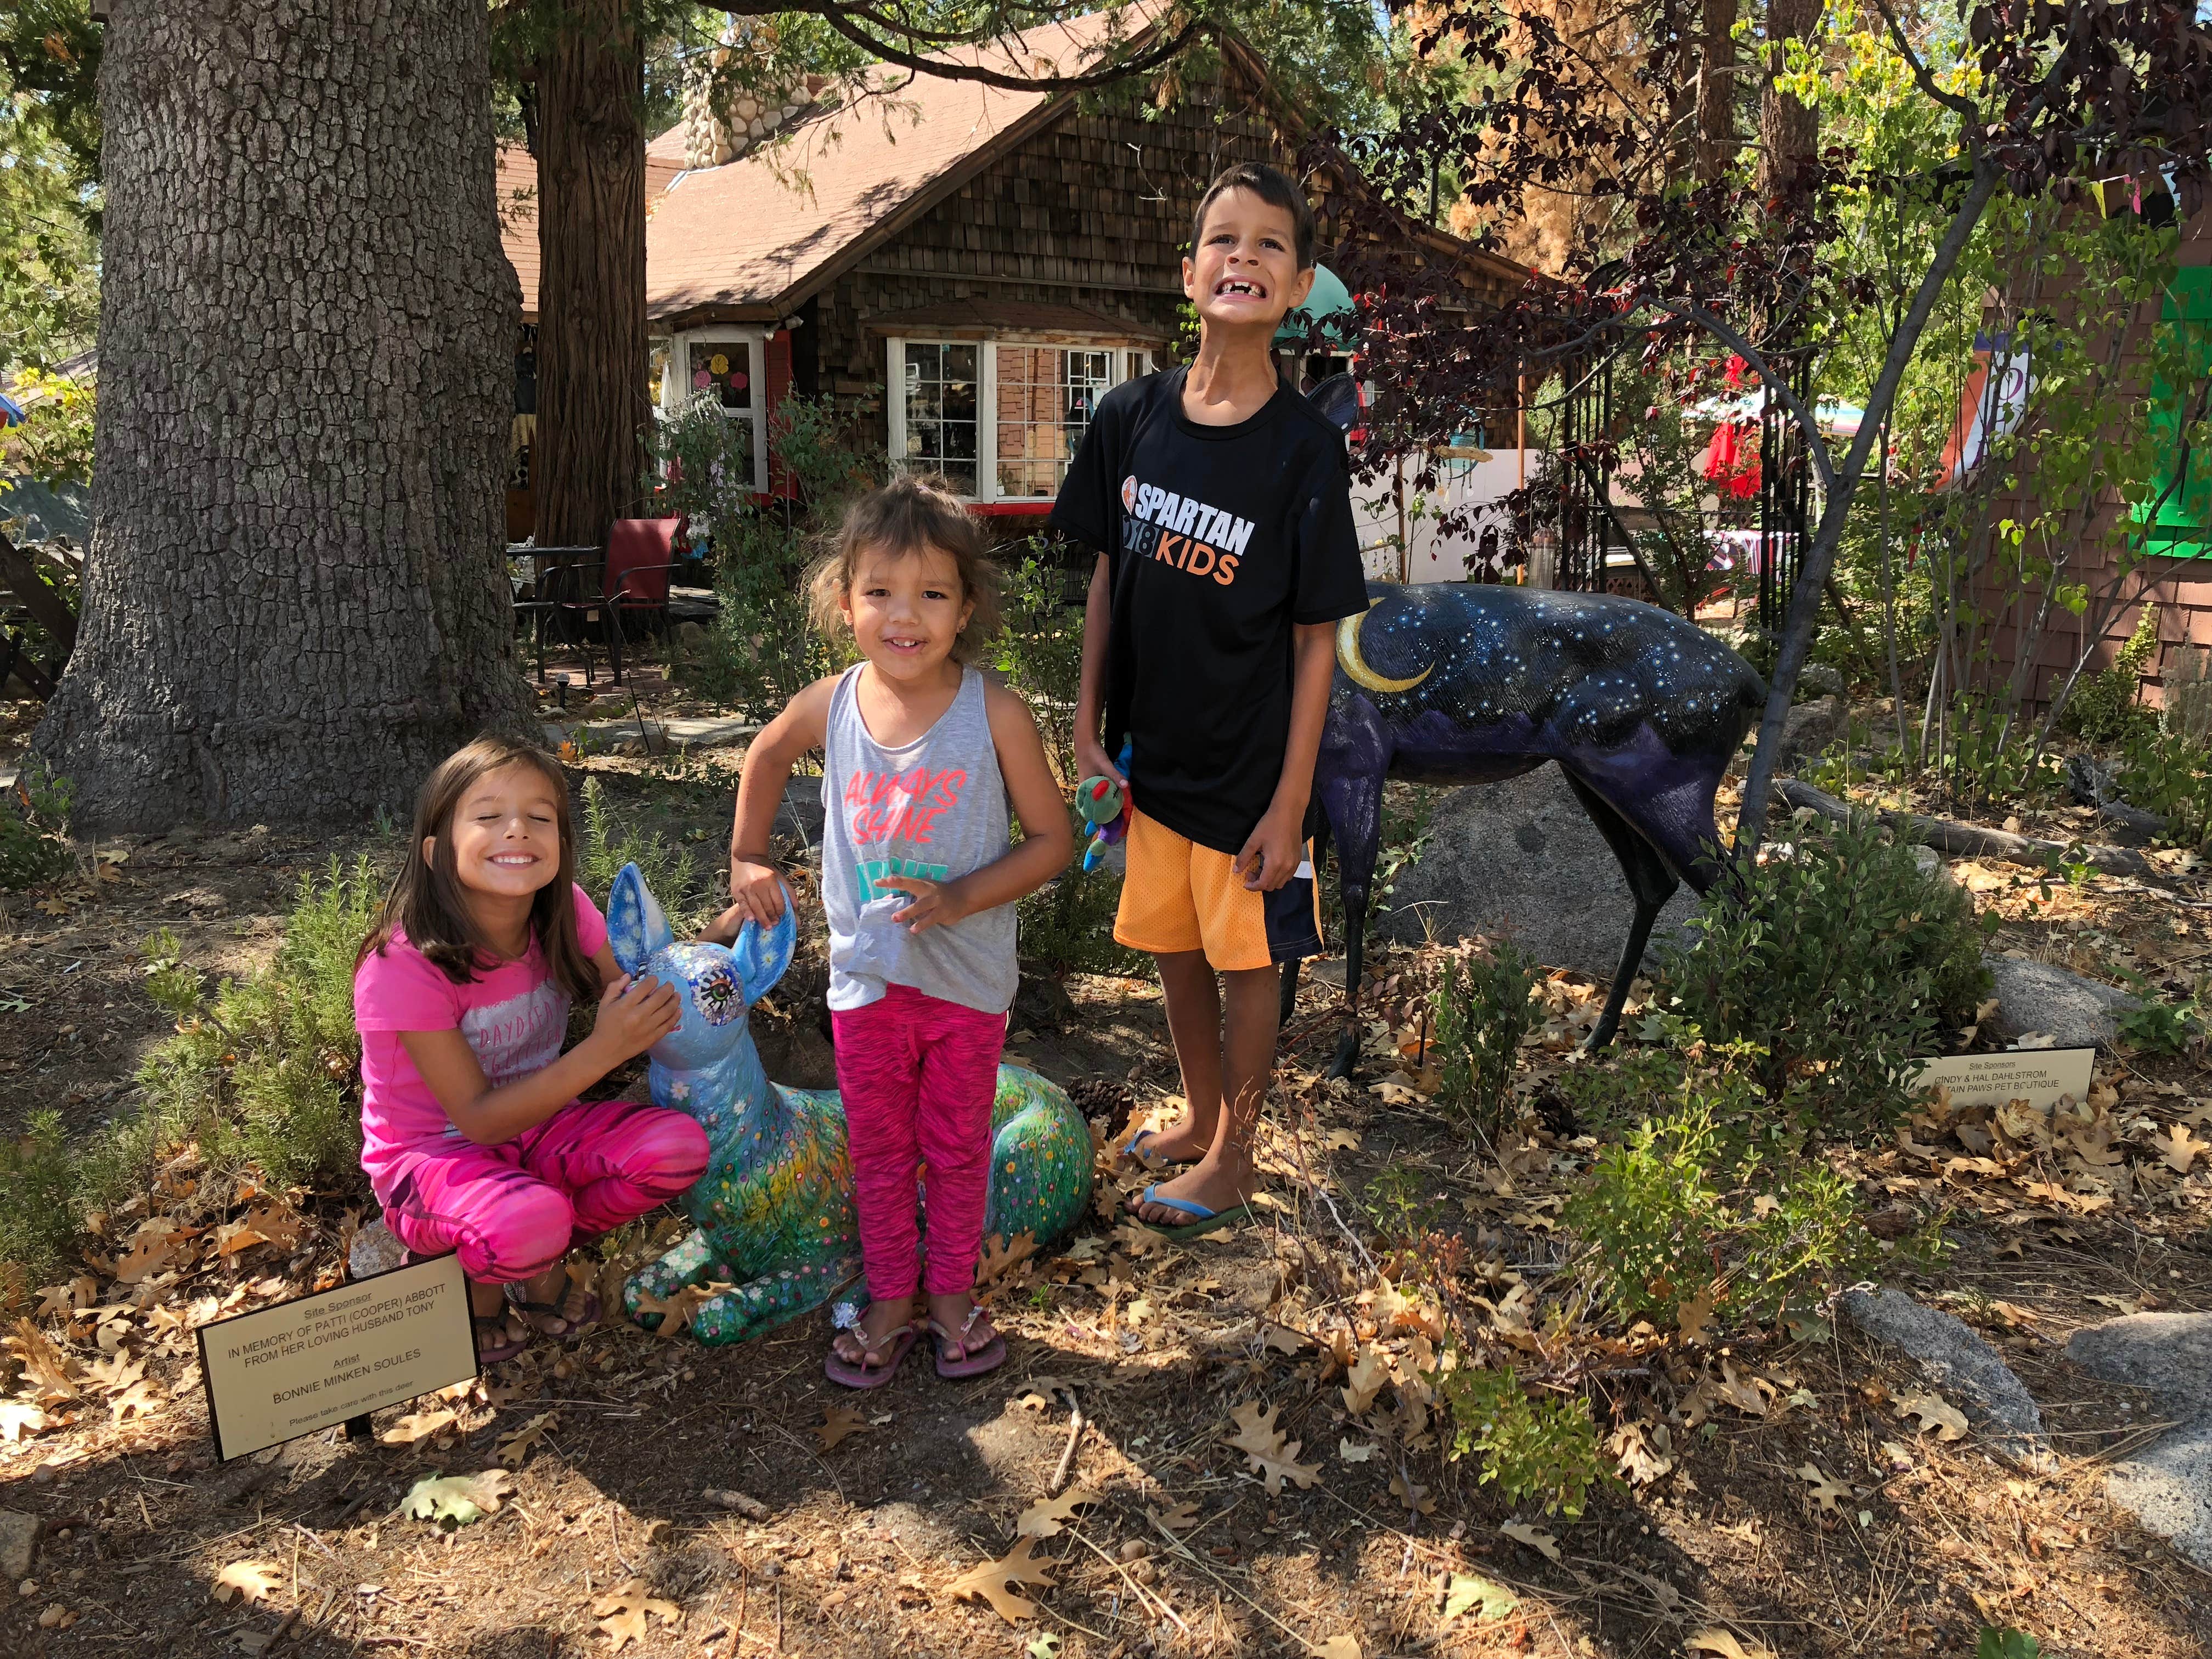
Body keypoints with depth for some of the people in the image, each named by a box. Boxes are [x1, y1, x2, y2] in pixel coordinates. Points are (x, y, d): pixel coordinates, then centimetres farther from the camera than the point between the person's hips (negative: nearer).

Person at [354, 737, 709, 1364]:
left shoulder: (565, 913, -12)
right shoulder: (405, 965, -26)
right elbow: (478, 1119, -24)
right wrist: (601, 1051, -37)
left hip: (532, 1130, 5)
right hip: (430, 1155, -5)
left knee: (678, 1147, -21)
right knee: (531, 1220, -37)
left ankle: (539, 1264, 4)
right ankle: (480, 1280, 1)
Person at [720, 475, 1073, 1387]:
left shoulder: (994, 713, -17)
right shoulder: (831, 706, -8)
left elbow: (1052, 838, -11)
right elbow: (767, 754, 15)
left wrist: (961, 898, -22)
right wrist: (748, 859, 13)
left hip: (967, 979, -2)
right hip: (866, 978, 2)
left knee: (956, 1148, 16)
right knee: (877, 1150, 16)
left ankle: (952, 1293, 36)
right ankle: (890, 1302, 34)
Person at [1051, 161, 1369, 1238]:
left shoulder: (1305, 450, -13)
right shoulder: (1130, 418, -2)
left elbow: (1317, 641, -11)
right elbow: (1107, 579, 6)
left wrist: (1290, 803, -13)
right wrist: (1088, 733, 4)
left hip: (1249, 769, -4)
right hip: (1148, 755, 4)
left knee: (1246, 961, 10)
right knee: (1170, 947, 18)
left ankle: (1230, 1159, 31)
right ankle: (1201, 1116, 42)